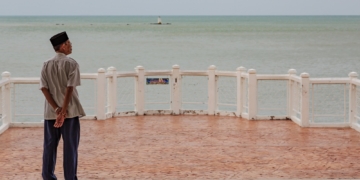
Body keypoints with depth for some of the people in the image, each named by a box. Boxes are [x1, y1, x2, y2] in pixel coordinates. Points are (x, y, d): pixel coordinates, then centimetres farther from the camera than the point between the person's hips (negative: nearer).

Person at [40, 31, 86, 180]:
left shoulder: (46, 65, 5)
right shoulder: (71, 63, -7)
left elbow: (44, 88, -2)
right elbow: (70, 89, -15)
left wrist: (56, 109, -6)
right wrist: (63, 111, -14)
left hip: (51, 112, 4)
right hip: (69, 111, -4)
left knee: (50, 145, 10)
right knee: (70, 146, 3)